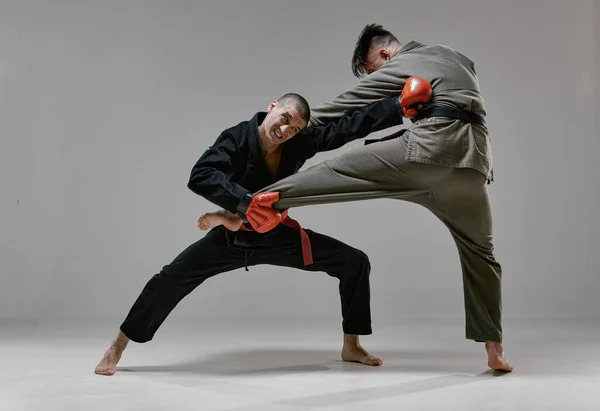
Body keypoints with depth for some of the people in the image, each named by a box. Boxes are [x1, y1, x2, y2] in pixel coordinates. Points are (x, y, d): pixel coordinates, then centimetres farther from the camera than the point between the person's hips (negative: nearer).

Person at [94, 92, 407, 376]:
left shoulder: (301, 143, -16)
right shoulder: (238, 138, -25)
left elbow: (352, 125, -18)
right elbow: (200, 177, -39)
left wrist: (402, 107, -25)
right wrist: (249, 202, -51)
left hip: (278, 235, 4)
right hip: (233, 235, -3)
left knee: (355, 262, -3)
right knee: (172, 278, -15)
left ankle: (351, 346, 12)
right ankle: (117, 348, 5)